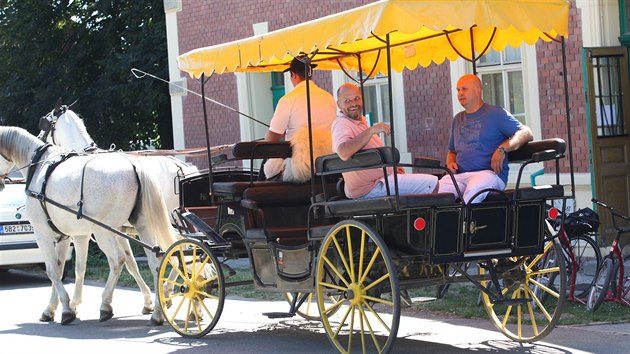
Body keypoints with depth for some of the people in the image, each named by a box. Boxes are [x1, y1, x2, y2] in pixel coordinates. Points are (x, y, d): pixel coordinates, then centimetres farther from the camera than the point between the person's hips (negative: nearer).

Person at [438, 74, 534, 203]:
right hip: (460, 175, 5)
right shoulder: (458, 119, 28)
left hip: (489, 172, -5)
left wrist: (503, 149, -15)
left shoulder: (496, 113, 8)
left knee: (473, 190, -41)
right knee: (436, 189, -30)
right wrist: (450, 162, 11)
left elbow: (526, 133, 1)